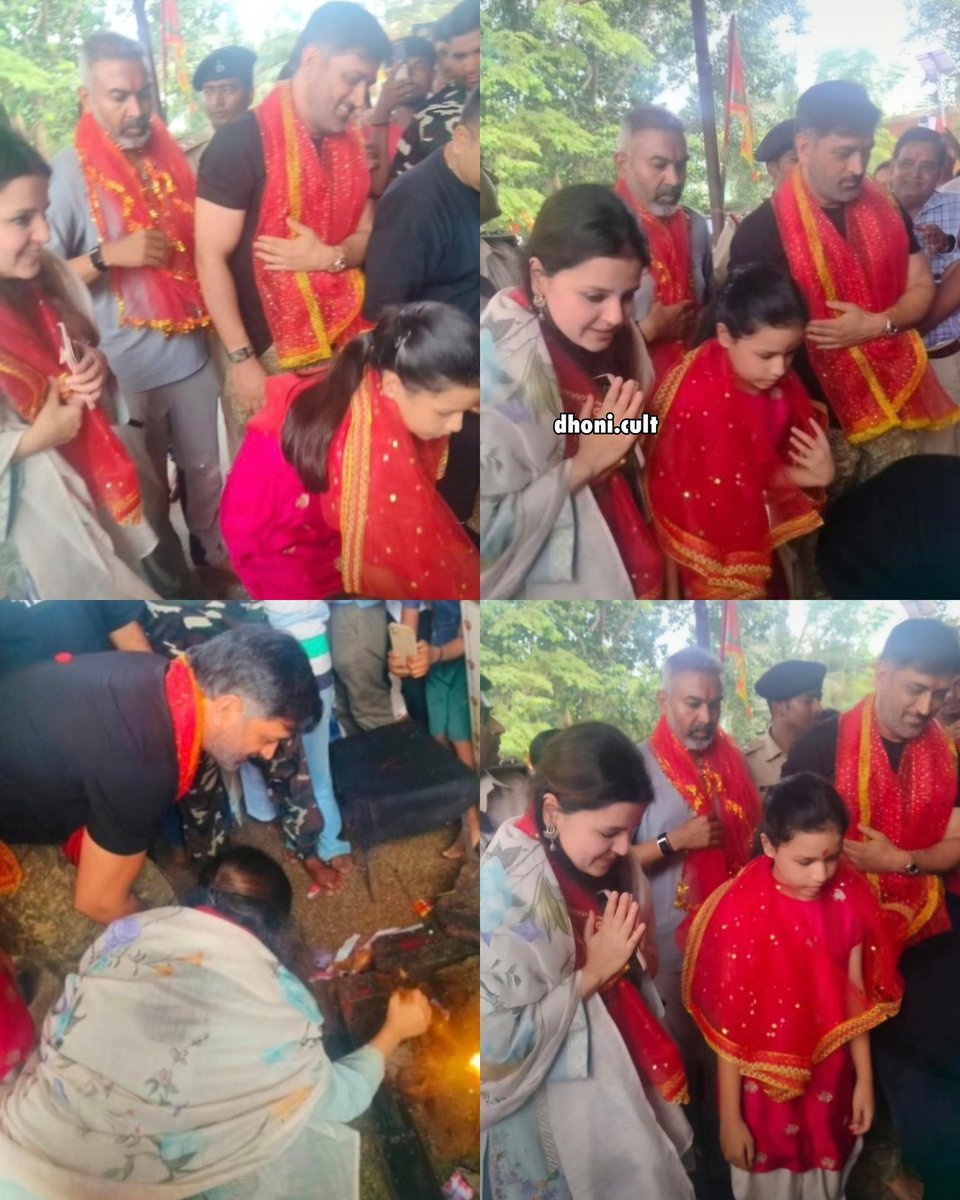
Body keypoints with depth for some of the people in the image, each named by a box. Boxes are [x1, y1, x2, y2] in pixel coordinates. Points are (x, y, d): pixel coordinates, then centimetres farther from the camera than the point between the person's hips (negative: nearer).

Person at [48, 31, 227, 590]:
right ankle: (170, 581, 35)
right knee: (148, 491, 15)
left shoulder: (170, 157, 2)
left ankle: (219, 553, 42)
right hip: (125, 369, -4)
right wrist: (109, 255, -26)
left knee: (206, 469, 20)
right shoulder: (68, 175, -15)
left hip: (192, 352, 4)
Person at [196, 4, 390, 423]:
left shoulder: (351, 145, 7)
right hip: (272, 353, -6)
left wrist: (331, 257, -11)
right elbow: (211, 258, -13)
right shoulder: (241, 143, -12)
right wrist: (242, 359, -16)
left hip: (344, 345, 6)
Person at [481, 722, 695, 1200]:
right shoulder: (501, 894, -29)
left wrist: (633, 955, -9)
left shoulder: (601, 864, -4)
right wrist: (592, 974, -23)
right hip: (554, 1117, -7)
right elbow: (495, 1041, -26)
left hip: (619, 1083, 7)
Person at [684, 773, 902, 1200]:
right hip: (764, 1090, -3)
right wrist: (729, 1117, -10)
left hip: (830, 1084, 4)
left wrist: (864, 1079, 6)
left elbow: (857, 996, 0)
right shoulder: (741, 914, -24)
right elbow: (729, 1025, -17)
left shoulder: (849, 898, -11)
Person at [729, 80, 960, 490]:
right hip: (819, 422, -4)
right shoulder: (762, 231, -10)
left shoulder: (887, 211, 6)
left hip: (895, 410, 5)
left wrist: (877, 324, -12)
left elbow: (921, 287, 10)